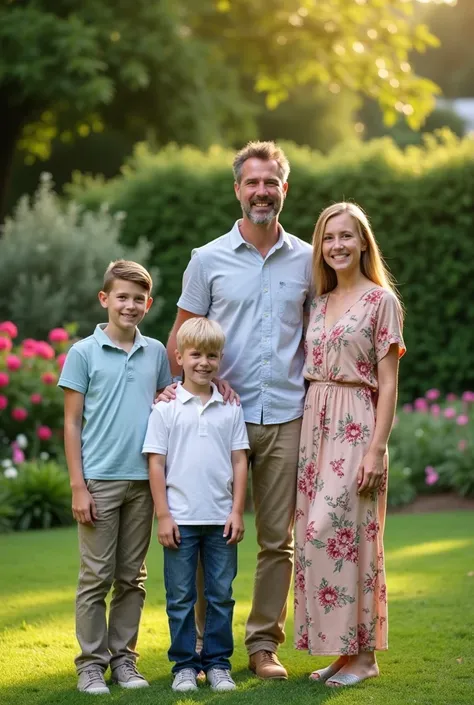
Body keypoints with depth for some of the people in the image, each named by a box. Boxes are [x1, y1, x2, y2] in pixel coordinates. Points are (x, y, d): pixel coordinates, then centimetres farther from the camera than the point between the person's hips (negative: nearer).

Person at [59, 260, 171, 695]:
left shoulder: (156, 353, 9)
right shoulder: (83, 353, -1)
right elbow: (72, 422, -1)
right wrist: (78, 485, -6)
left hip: (143, 480, 4)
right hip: (99, 480, -3)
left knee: (132, 577, 9)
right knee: (96, 577, 0)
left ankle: (124, 656, 18)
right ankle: (92, 662, 8)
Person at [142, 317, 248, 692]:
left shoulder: (230, 408, 5)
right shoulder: (166, 408, -1)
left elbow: (239, 461, 7)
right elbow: (156, 464, -2)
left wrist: (237, 511, 0)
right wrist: (163, 515, -6)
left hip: (221, 518, 2)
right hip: (180, 520, -2)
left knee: (221, 595, 7)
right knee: (181, 597, 5)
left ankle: (218, 662, 16)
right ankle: (185, 665, 13)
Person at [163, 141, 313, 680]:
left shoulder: (306, 260, 8)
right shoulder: (208, 260, 3)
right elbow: (178, 340, 6)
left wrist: (313, 386, 3)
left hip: (286, 418, 2)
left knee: (278, 539, 5)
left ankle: (264, 644, 14)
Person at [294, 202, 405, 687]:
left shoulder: (381, 300, -4)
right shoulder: (319, 303, 14)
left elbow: (388, 382, -7)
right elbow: (310, 372, 14)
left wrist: (376, 448, -14)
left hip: (355, 426, -6)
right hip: (315, 424, 7)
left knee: (336, 530, -11)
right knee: (316, 532, 4)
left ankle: (363, 652, -2)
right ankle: (338, 648, 12)